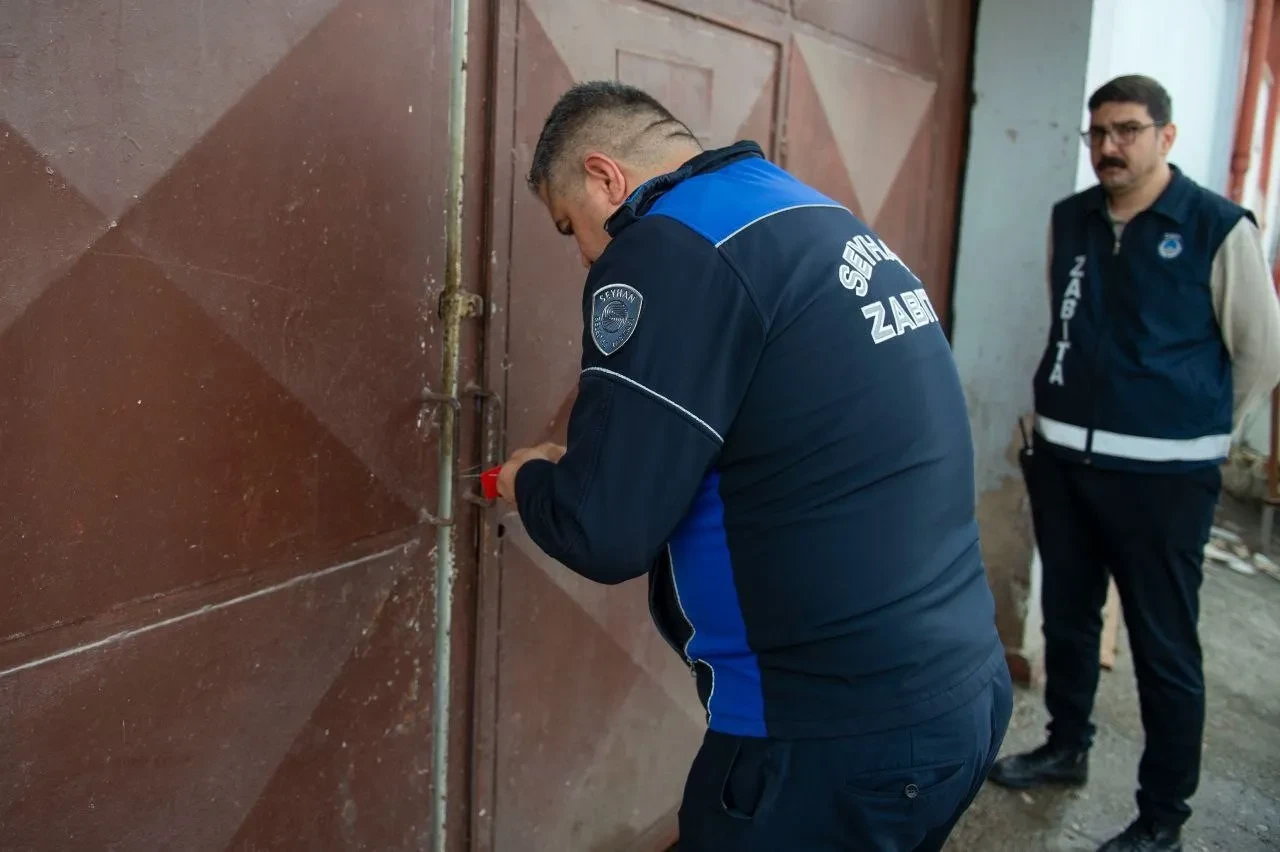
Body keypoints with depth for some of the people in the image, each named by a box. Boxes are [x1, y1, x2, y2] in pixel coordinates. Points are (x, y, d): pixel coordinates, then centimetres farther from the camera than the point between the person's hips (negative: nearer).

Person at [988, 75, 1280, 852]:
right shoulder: (1068, 220, 6)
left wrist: (1201, 434, 7)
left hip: (1163, 475, -5)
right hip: (1063, 460, 5)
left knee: (1165, 649, 4)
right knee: (1067, 620, 18)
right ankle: (1067, 748, 40)